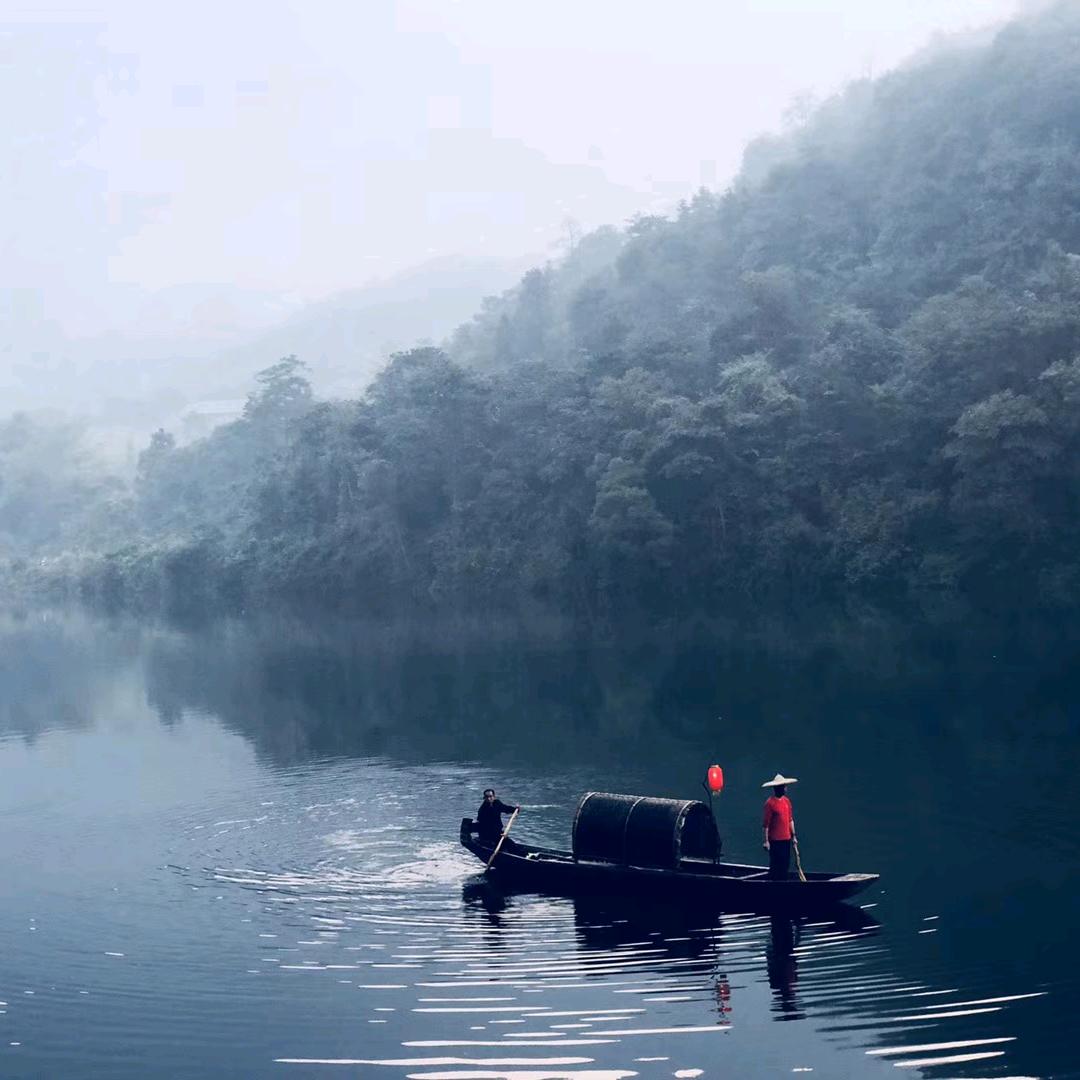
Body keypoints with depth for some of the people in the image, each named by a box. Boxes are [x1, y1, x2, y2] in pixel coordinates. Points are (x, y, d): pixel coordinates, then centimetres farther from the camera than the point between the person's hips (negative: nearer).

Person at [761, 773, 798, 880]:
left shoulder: (786, 801, 8)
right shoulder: (770, 803, -14)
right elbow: (765, 824, -13)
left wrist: (793, 835, 16)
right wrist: (766, 841, -14)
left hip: (786, 839, 7)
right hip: (775, 840, -7)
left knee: (785, 865, 10)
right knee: (775, 865, -2)